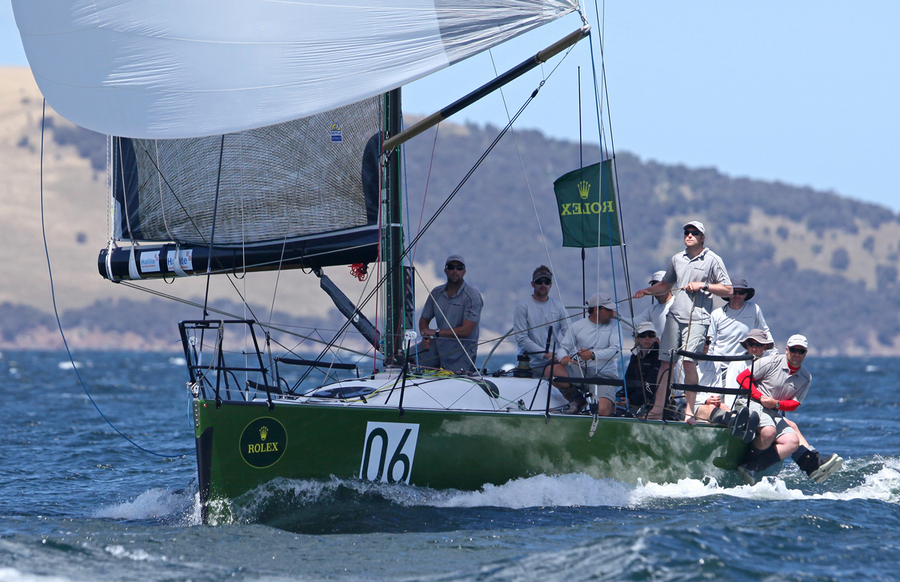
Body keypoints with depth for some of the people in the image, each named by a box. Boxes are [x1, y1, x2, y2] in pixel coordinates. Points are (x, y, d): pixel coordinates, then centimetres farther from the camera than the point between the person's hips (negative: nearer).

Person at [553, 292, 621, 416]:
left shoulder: (614, 325, 6)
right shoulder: (577, 326, 11)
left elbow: (616, 350, -7)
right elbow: (563, 348, 8)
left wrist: (593, 355, -23)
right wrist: (563, 357, -18)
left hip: (605, 374, -2)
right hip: (579, 370, 2)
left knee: (602, 410, -28)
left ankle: (611, 403, 14)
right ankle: (576, 400, 2)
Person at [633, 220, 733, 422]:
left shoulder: (713, 260, 4)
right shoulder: (677, 259, 17)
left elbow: (728, 290, 3)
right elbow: (665, 285, 29)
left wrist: (704, 285, -7)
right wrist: (646, 291, 13)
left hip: (697, 318, -4)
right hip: (675, 315, 4)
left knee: (689, 361, -14)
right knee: (666, 361, -1)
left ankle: (689, 411, -10)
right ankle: (657, 409, 3)